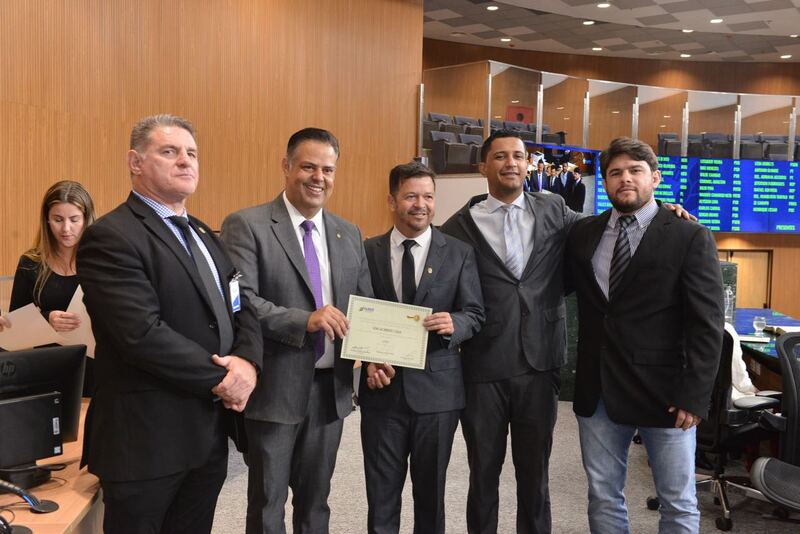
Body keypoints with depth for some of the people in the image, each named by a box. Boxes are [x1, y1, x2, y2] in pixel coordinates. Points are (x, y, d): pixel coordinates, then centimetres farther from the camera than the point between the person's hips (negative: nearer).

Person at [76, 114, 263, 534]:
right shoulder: (110, 237, -14)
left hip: (208, 435, 8)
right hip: (144, 440, -7)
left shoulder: (204, 236, 14)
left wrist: (246, 361, -10)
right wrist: (220, 380, -15)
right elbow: (143, 334, -24)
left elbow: (243, 308, 10)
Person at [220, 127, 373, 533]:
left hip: (331, 388, 5)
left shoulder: (349, 234, 8)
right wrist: (304, 320, -29)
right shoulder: (245, 225, -9)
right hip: (274, 389, -5)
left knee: (316, 501, 21)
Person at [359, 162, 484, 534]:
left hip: (436, 387, 0)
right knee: (381, 490, 13)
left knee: (431, 488, 15)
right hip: (383, 387, 1)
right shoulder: (368, 251, 2)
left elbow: (475, 314, -1)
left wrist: (453, 323, -23)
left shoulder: (459, 253, -1)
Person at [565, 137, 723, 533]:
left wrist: (694, 396, -13)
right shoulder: (582, 234, 7)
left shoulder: (691, 237, -5)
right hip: (596, 391, 4)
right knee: (602, 498, 15)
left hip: (663, 392, -3)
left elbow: (706, 325, -8)